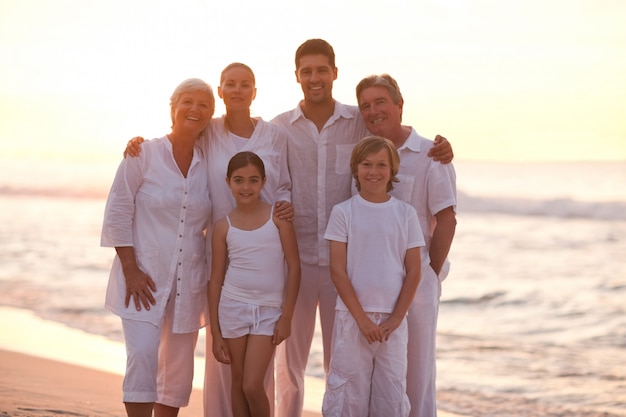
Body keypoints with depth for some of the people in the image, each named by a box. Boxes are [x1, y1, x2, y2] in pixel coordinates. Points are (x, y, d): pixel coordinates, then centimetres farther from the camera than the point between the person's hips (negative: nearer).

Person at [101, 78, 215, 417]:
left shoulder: (209, 164, 7)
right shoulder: (143, 154, -4)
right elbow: (117, 214, -6)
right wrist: (131, 270, -12)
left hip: (188, 281, 4)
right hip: (144, 276, -4)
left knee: (178, 368, 8)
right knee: (143, 355, -16)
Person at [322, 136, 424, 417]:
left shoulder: (406, 213, 4)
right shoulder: (343, 212, -1)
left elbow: (413, 272, 4)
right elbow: (337, 271, -4)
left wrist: (396, 318, -5)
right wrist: (362, 317, -10)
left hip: (393, 319, 2)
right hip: (352, 315, -1)